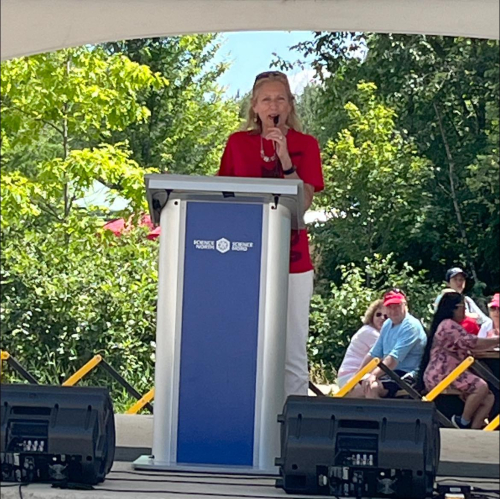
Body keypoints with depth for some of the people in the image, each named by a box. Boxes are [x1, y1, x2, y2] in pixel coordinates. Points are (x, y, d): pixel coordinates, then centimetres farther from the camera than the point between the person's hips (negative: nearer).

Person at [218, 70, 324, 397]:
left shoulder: (305, 145, 3)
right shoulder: (238, 143, 9)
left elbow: (304, 202, -7)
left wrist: (284, 158, -16)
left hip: (292, 261, -2)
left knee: (293, 352, -2)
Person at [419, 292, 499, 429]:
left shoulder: (451, 325, 27)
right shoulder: (448, 325, -9)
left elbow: (468, 348, 24)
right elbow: (472, 343, -15)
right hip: (440, 376, -11)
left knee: (488, 398, -4)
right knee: (481, 387, -28)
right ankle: (464, 422, -16)